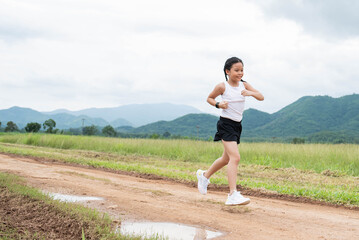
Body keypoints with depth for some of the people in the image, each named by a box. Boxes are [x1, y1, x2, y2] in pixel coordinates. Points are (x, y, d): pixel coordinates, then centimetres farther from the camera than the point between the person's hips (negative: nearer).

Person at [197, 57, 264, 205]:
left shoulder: (244, 85, 5)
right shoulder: (222, 87, -7)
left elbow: (261, 97, 1)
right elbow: (209, 98, 7)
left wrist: (250, 93, -18)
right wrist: (218, 104, -13)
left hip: (237, 125, 7)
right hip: (226, 123, -7)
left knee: (227, 158, 19)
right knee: (235, 157, -20)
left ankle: (204, 175, 43)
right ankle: (233, 195, -24)